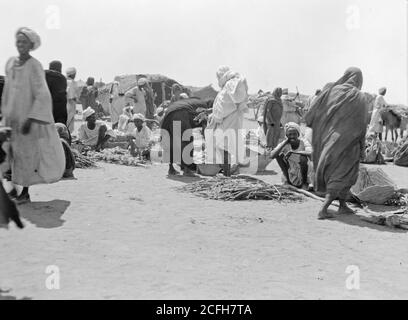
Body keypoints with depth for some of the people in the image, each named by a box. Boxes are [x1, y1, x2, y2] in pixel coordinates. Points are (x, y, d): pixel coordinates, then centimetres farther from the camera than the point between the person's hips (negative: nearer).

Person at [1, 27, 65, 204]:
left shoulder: (34, 66, -13)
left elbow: (42, 96, -18)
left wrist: (30, 120, -22)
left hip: (29, 116, -6)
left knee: (27, 153, 2)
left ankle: (25, 192, 14)